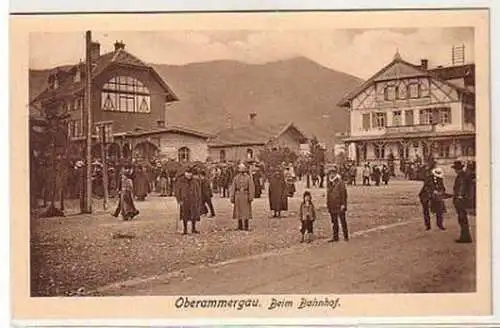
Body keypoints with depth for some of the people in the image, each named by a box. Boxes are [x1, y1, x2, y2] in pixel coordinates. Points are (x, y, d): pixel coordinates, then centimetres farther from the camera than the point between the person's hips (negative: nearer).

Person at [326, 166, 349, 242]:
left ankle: (346, 236, 9)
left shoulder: (340, 183, -9)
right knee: (334, 222, 11)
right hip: (332, 206, 7)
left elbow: (343, 194, -12)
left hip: (339, 205, -7)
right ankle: (335, 237, 18)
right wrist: (328, 204, 13)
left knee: (342, 221, 1)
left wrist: (343, 204, -17)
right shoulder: (329, 184, 11)